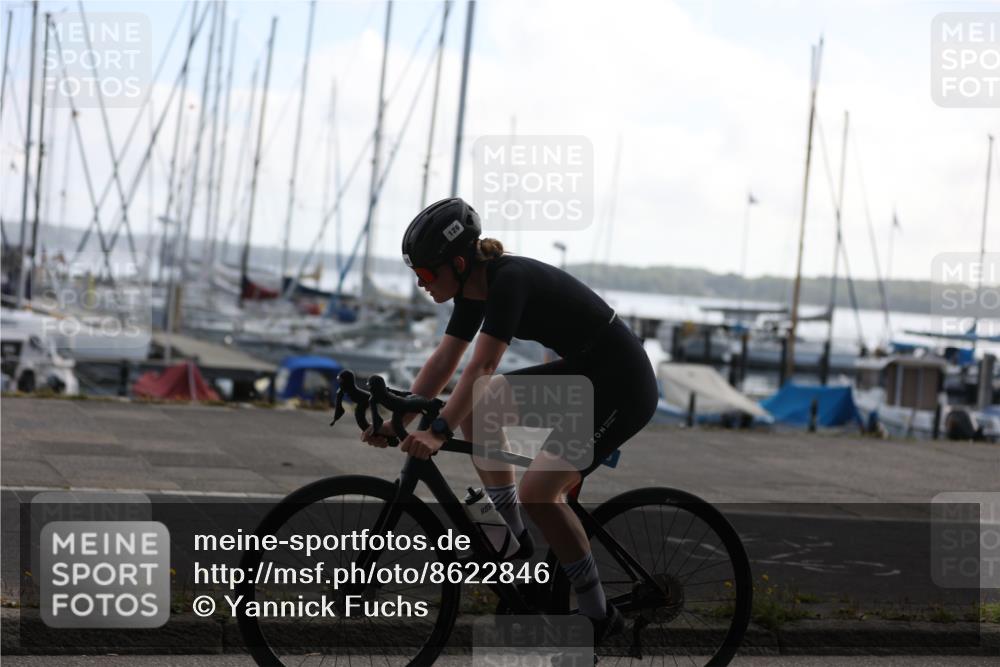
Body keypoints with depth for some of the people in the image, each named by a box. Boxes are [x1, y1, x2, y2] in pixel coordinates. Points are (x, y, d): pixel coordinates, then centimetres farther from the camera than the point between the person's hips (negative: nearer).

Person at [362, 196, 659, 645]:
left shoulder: (509, 280, -24)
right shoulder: (474, 288, 2)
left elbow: (482, 367, -33)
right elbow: (443, 362, 4)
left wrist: (438, 432, -39)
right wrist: (398, 421, -3)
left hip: (622, 387, -9)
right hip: (580, 372, 9)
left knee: (537, 493, -18)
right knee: (476, 407, 5)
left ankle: (599, 616, -2)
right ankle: (515, 544, 12)